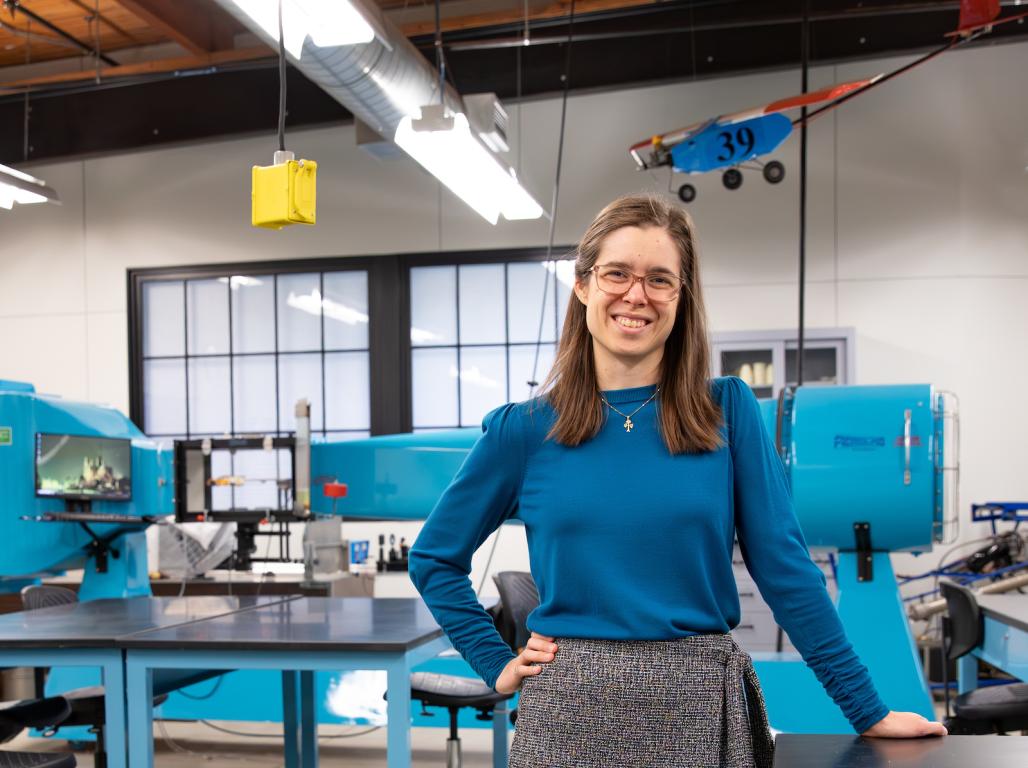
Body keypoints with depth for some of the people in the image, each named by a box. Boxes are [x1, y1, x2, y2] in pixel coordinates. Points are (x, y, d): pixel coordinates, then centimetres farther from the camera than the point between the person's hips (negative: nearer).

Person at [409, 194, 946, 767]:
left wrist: (868, 710, -1)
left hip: (702, 707, 0)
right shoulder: (524, 430, -1)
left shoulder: (729, 411, -1)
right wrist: (496, 664, 1)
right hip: (571, 712, 0)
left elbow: (785, 566, -1)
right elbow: (436, 559, 9)